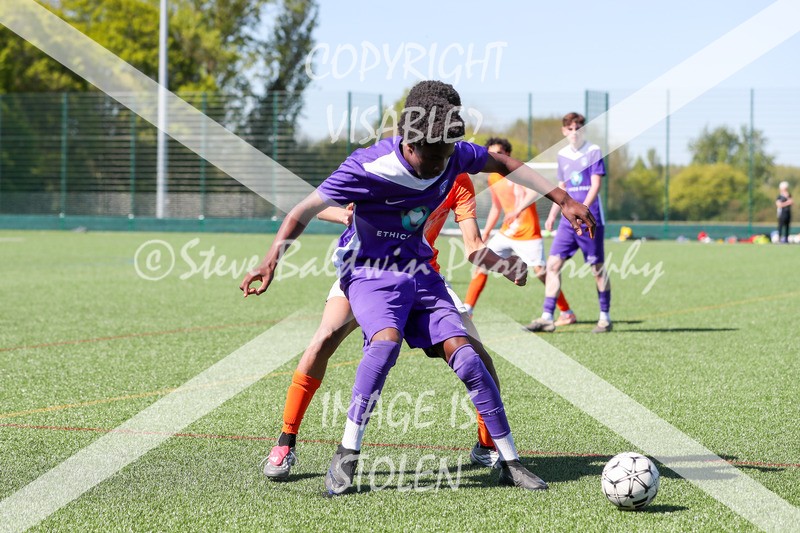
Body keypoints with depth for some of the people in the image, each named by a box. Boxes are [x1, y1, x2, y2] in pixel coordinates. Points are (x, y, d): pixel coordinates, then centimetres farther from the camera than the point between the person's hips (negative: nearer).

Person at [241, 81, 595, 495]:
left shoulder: (455, 155, -10)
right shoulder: (370, 167, -25)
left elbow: (503, 165, 10)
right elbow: (307, 209, -19)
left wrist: (563, 200, 11)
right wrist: (272, 259, -31)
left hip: (418, 270, 5)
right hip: (370, 271, -5)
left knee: (462, 352, -10)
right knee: (387, 339, -33)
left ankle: (509, 462, 0)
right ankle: (346, 456, -23)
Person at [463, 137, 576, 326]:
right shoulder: (493, 178, 10)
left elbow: (534, 192, -30)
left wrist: (518, 211, -44)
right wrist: (485, 234, 21)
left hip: (528, 233, -7)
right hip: (506, 233, 7)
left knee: (541, 272, -9)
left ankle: (567, 313, 4)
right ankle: (466, 310, 4)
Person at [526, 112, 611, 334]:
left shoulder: (593, 151, -4)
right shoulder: (563, 155, 13)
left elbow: (595, 185, -12)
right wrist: (552, 215, 19)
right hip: (568, 220, 5)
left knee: (597, 268, 0)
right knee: (553, 263, -4)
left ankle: (605, 318, 13)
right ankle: (547, 317, -4)